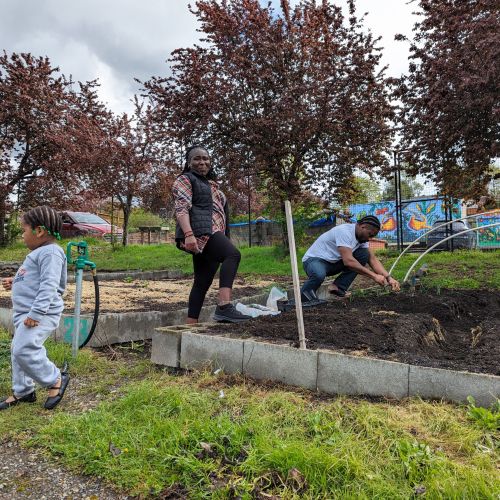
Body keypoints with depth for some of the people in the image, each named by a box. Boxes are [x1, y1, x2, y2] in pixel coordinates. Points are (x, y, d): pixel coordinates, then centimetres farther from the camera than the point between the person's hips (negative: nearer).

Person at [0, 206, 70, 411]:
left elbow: (49, 285, -25)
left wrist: (36, 313, -29)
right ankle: (22, 391, 31)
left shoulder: (50, 252, -15)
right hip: (25, 313, 11)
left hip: (40, 314, -11)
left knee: (24, 350, -19)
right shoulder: (39, 252, 20)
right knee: (18, 352, 16)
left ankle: (56, 380, 0)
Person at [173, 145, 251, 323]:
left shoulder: (211, 184, 32)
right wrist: (188, 234, -25)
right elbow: (181, 209, -9)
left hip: (213, 235, 9)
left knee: (202, 282, 5)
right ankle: (224, 307, -43)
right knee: (233, 254, -30)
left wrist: (225, 238, 30)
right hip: (200, 231, -9)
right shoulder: (185, 179, 6)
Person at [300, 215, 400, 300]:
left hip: (334, 262, 8)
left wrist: (389, 278, -14)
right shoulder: (344, 231, -27)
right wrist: (374, 276, -31)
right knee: (319, 275, -43)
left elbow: (373, 259, 0)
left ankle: (338, 287, -5)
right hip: (314, 259, -8)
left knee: (364, 255, -7)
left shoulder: (362, 236, 1)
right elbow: (348, 261, -35)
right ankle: (305, 293, -9)